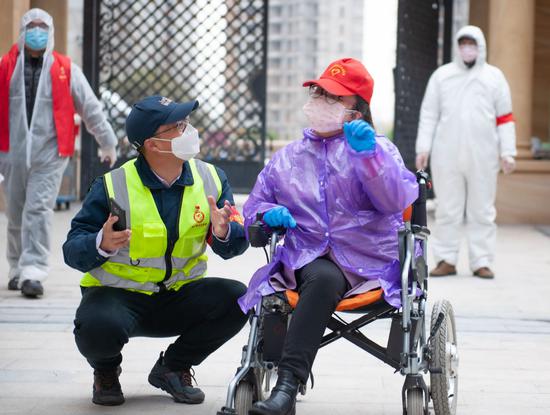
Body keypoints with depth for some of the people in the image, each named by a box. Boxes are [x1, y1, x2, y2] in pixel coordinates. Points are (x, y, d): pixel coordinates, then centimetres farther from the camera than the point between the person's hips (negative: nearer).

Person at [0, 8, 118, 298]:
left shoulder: (66, 70, 5)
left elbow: (90, 107, 11)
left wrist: (107, 143, 15)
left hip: (49, 154, -2)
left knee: (39, 210, -11)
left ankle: (33, 272, -12)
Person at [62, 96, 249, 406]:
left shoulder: (211, 179, -2)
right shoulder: (113, 186, -14)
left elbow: (236, 246, -3)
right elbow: (73, 251, -15)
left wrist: (223, 232, -27)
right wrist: (101, 244, -37)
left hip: (179, 296, 4)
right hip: (118, 293, -4)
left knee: (236, 298, -21)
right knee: (98, 328, -37)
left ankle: (172, 368, 4)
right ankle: (106, 370, 5)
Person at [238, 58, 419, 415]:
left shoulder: (377, 148, 11)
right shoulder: (286, 158, 21)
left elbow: (396, 202, -6)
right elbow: (254, 204, 25)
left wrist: (368, 155, -18)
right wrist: (268, 213, 0)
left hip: (367, 261, -2)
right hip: (305, 260, 2)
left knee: (324, 279, -37)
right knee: (323, 277, -36)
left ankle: (287, 384, -41)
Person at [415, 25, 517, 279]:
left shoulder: (494, 77, 10)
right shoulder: (442, 75, 10)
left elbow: (505, 117, 9)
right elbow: (429, 114, 10)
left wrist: (508, 153, 1)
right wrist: (423, 148, 2)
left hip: (483, 157, 0)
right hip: (447, 156, 0)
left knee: (482, 211, 2)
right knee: (447, 210, 2)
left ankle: (482, 262, 6)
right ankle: (446, 260, 8)